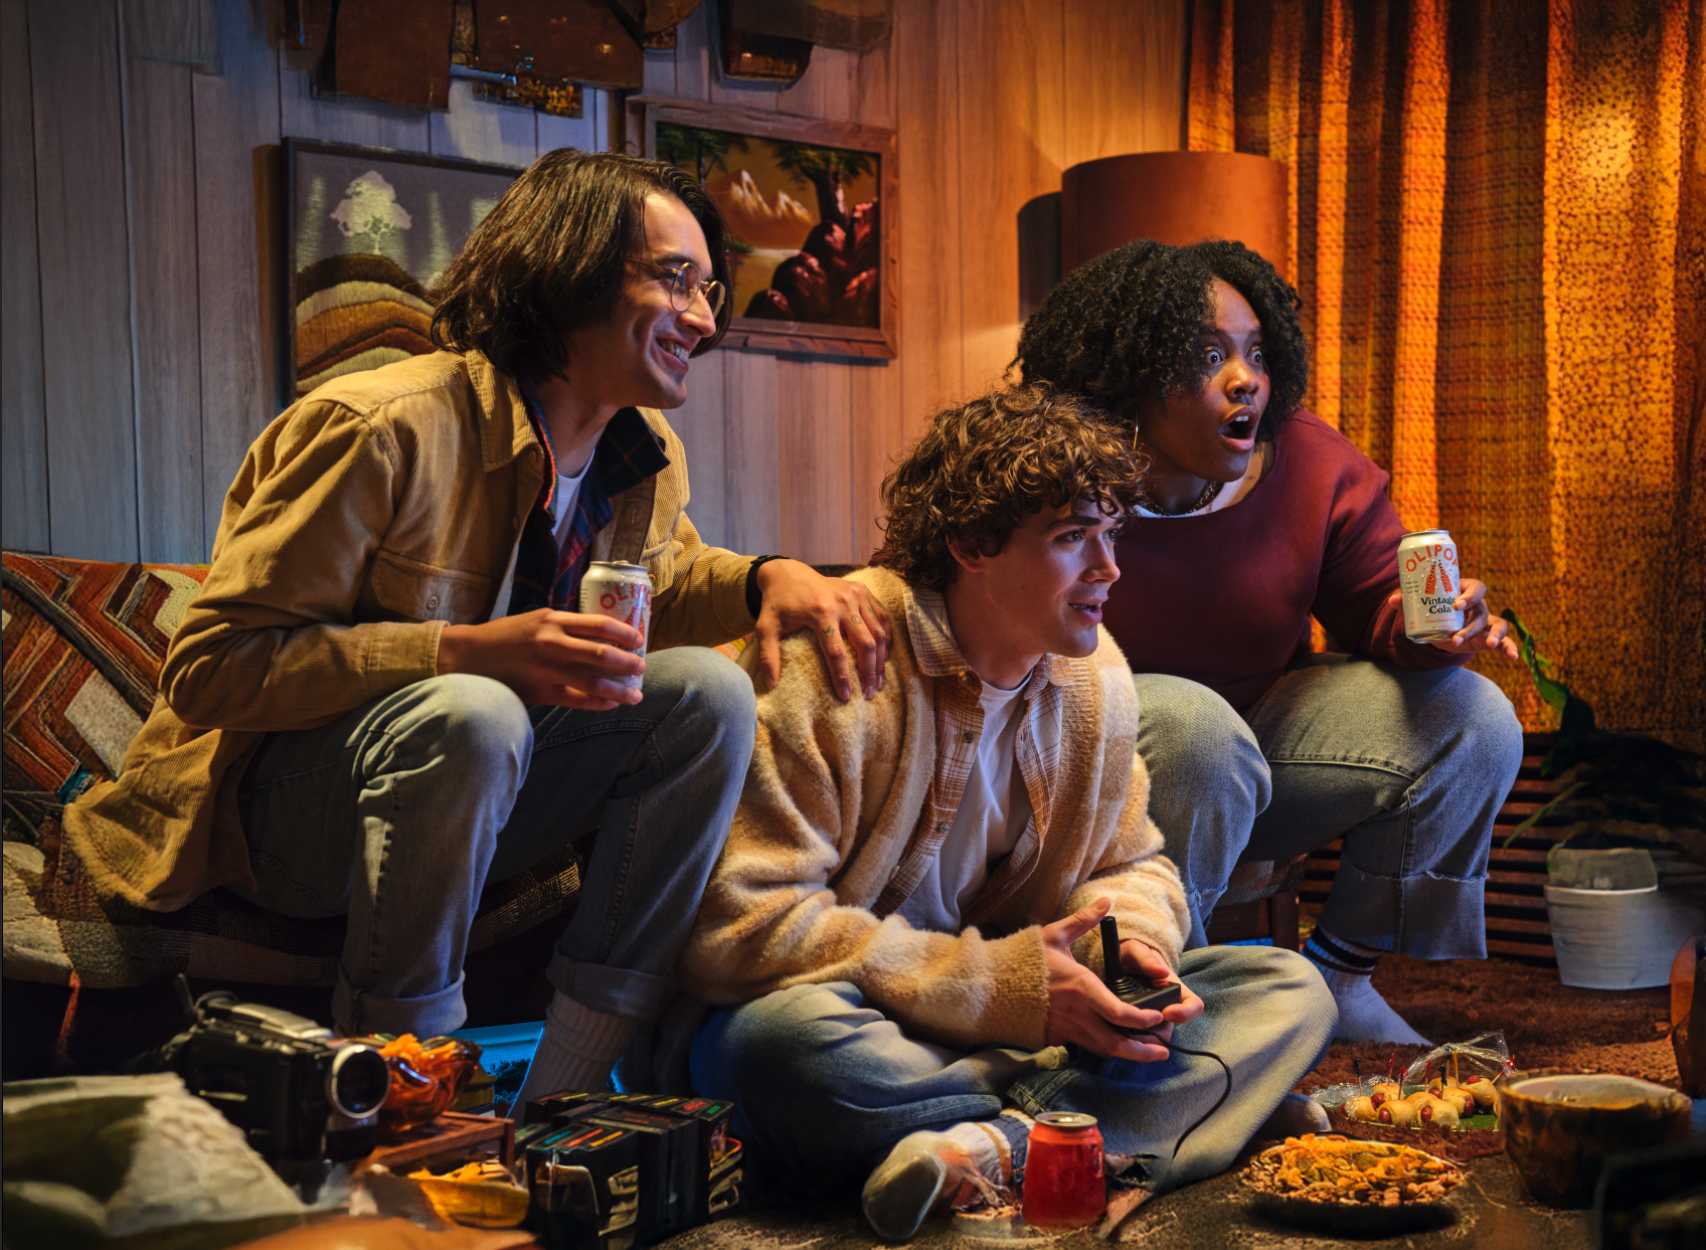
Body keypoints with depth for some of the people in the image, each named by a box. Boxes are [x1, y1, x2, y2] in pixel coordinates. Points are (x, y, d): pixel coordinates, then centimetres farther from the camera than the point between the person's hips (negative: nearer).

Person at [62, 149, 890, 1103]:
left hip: (467, 795, 7)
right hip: (277, 811, -7)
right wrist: (472, 651, -34)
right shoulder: (382, 428, -22)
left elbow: (657, 586, 23)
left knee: (707, 692, -14)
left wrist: (769, 578, -3)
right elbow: (210, 667, -23)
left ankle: (562, 1111, -12)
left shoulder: (647, 455, 1)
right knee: (468, 716, -37)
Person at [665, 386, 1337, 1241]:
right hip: (848, 1011, -6)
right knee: (792, 1041, -41)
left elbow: (1132, 867, 15)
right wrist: (1003, 985, -24)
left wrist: (1132, 949, -12)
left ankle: (1005, 1144, -29)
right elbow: (741, 923, -23)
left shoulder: (1094, 674, 3)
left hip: (1023, 1023, 6)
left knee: (1287, 989, -8)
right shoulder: (834, 664, -18)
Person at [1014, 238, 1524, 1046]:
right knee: (1194, 726, -39)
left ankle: (1337, 976, 2)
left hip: (1257, 727, 5)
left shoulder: (1311, 464, -8)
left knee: (1473, 724, -10)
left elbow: (1378, 603, -2)